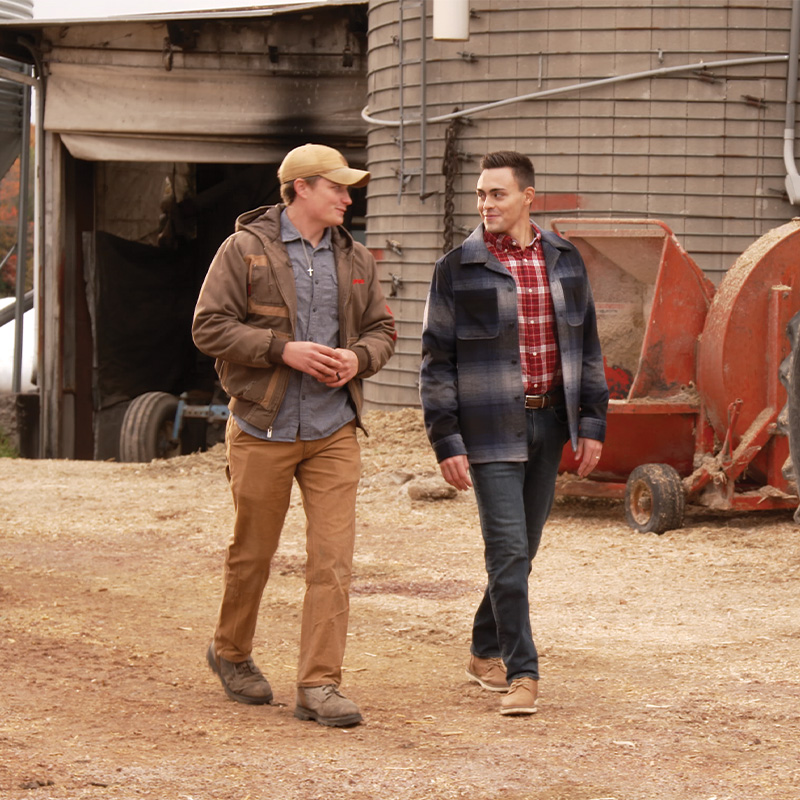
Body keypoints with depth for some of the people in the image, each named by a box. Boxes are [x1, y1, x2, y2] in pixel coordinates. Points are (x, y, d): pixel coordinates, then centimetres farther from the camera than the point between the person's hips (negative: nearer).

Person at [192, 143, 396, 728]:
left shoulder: (354, 259, 11)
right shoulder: (246, 249, -4)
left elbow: (382, 329, 17)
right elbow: (210, 327, -8)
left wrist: (358, 357, -6)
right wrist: (283, 350, -18)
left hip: (334, 432, 3)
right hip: (263, 430, -3)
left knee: (333, 559, -7)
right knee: (252, 552, 9)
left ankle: (320, 685, -6)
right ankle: (232, 653, 34)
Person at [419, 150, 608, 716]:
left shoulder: (565, 261, 6)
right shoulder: (457, 270, -5)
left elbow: (586, 347, 12)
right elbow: (437, 362, -3)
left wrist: (592, 424, 6)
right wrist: (447, 443, -9)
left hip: (549, 423, 4)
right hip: (491, 429, -4)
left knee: (524, 546, 11)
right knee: (508, 549, -11)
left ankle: (487, 652, 28)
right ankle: (522, 674, -7)